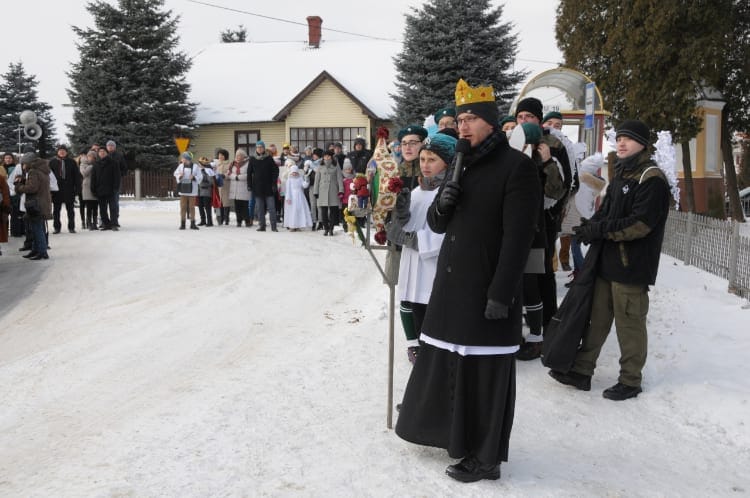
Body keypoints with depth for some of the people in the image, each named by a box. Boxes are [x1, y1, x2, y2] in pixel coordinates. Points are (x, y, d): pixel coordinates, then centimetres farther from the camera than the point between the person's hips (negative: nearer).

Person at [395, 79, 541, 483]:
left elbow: (517, 237, -17)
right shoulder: (460, 165, 13)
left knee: (484, 373, 1)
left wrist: (501, 295, -20)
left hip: (486, 290, -7)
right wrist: (441, 205, -6)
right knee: (447, 362, 16)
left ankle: (485, 457, 13)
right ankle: (449, 429, 33)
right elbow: (437, 225, 17)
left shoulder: (516, 166, -11)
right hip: (450, 283, 7)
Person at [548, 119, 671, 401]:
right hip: (606, 261, 8)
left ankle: (630, 380, 16)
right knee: (597, 318, 13)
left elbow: (641, 223, -19)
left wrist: (600, 229, -19)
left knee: (629, 324, 2)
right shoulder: (621, 175, 17)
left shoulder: (651, 178, -11)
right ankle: (582, 371, 21)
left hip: (632, 266, -8)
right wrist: (590, 226, -1)